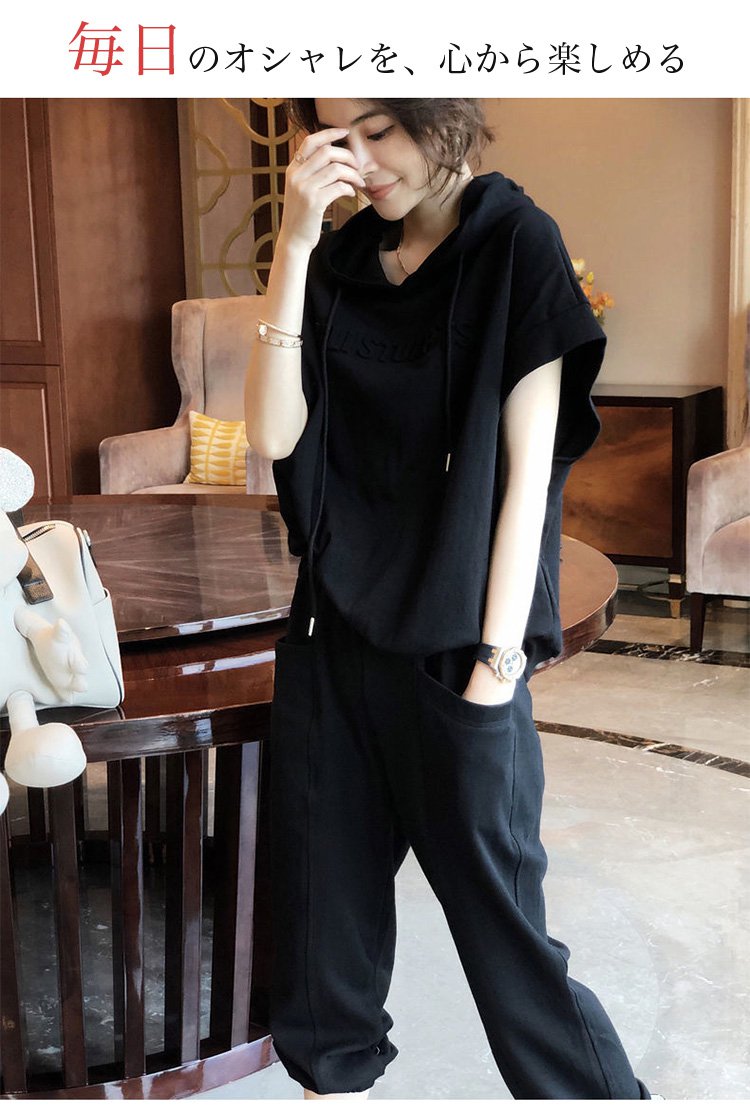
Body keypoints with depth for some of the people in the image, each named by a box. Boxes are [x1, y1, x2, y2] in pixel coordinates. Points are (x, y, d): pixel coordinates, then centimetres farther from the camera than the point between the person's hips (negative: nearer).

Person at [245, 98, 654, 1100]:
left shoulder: (516, 244, -6)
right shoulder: (342, 261, 7)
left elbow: (527, 471, -10)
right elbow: (273, 434, -6)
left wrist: (497, 660, -12)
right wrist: (295, 245, -12)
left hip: (453, 643, -5)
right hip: (335, 630, 5)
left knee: (495, 900, 3)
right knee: (328, 873, 15)